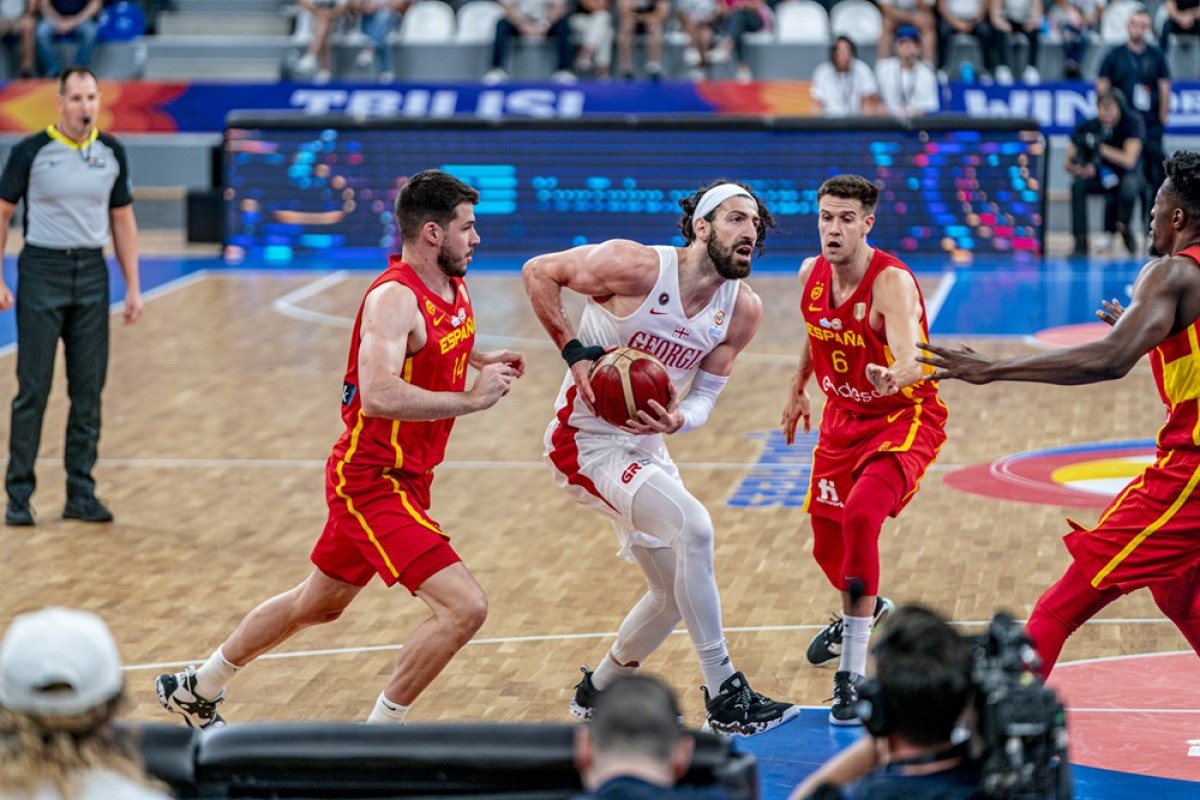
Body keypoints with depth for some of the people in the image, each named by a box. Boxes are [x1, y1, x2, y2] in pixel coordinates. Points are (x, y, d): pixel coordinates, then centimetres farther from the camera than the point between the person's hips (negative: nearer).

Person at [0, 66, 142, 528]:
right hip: (42, 270, -3)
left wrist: (133, 287, 7)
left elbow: (122, 220, 11)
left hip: (91, 273, 4)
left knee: (88, 390, 5)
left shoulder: (111, 153, 5)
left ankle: (81, 494, 13)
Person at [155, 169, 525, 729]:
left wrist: (480, 359, 11)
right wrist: (473, 398, -33)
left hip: (402, 477, 10)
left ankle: (195, 691, 42)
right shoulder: (394, 298, -23)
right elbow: (378, 395, -38)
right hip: (374, 479, -10)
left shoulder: (453, 286, 5)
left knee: (317, 605, 25)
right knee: (464, 607, -18)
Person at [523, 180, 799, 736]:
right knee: (693, 527, -27)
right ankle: (724, 697, -22)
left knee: (675, 593, 15)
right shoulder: (637, 267, -21)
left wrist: (678, 419, -20)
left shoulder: (743, 309, -4)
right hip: (588, 439, -8)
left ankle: (598, 693, 39)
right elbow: (538, 272, -10)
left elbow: (706, 393, 3)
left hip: (644, 446, 8)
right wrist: (575, 351, -18)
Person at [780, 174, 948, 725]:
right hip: (844, 417, 7)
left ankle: (852, 677, -26)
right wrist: (798, 389, 27)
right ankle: (862, 612, 54)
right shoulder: (812, 275, -7)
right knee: (826, 541, 17)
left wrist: (893, 377, -67)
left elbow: (911, 359, -45)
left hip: (904, 417, -7)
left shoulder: (892, 282, -28)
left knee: (861, 515, -30)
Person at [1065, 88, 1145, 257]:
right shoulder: (1086, 127, -11)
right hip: (1099, 177, 2)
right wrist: (1079, 169, -34)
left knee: (1129, 185, -37)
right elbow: (1068, 163, -10)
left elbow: (1129, 161, -24)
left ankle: (1124, 227, -4)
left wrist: (1098, 146, -31)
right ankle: (1080, 243, -26)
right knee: (1078, 184, -30)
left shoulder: (1132, 122, -16)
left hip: (1126, 175, -2)